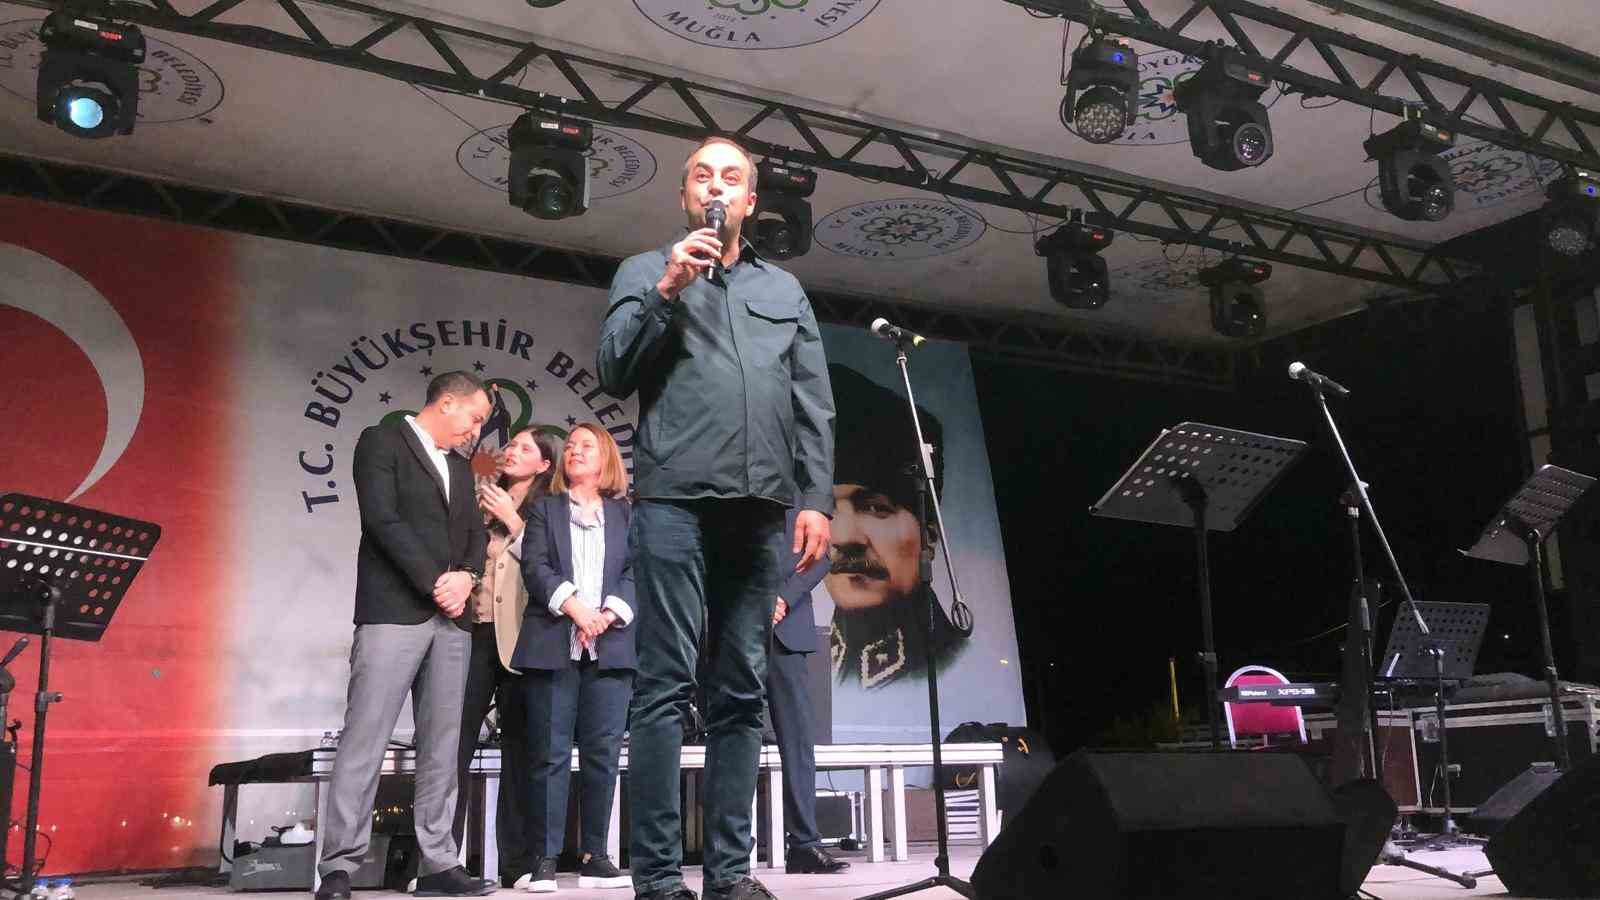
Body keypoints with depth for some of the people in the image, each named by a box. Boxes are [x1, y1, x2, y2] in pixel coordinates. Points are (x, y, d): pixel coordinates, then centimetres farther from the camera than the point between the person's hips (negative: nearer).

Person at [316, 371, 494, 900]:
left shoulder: (460, 467, 23)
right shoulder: (382, 441, 1)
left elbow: (475, 533, 16)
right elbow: (382, 520, -11)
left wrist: (465, 577, -6)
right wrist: (436, 583, -13)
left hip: (451, 618, 7)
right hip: (394, 612, -7)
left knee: (441, 746, 4)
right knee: (365, 739, -9)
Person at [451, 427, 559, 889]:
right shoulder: (478, 498, 17)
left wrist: (512, 520, -7)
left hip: (519, 638, -2)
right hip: (474, 631, 2)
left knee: (519, 745, 2)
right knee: (455, 742, -7)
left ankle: (519, 862, 5)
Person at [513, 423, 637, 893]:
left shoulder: (625, 513, 17)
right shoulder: (544, 508, 14)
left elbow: (635, 571, 5)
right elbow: (534, 566, 0)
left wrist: (609, 614, -12)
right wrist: (573, 605, -15)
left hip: (610, 645, 1)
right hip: (553, 643, -1)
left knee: (603, 752, 0)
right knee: (550, 753, -3)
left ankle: (594, 857, 6)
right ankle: (545, 858, 0)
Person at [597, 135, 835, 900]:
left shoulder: (785, 289, 22)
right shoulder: (646, 271, 15)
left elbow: (815, 405, 15)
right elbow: (614, 374, 3)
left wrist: (816, 498, 2)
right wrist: (667, 290, -7)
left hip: (761, 507, 3)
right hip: (675, 498, -3)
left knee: (740, 692, 3)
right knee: (666, 685, -8)